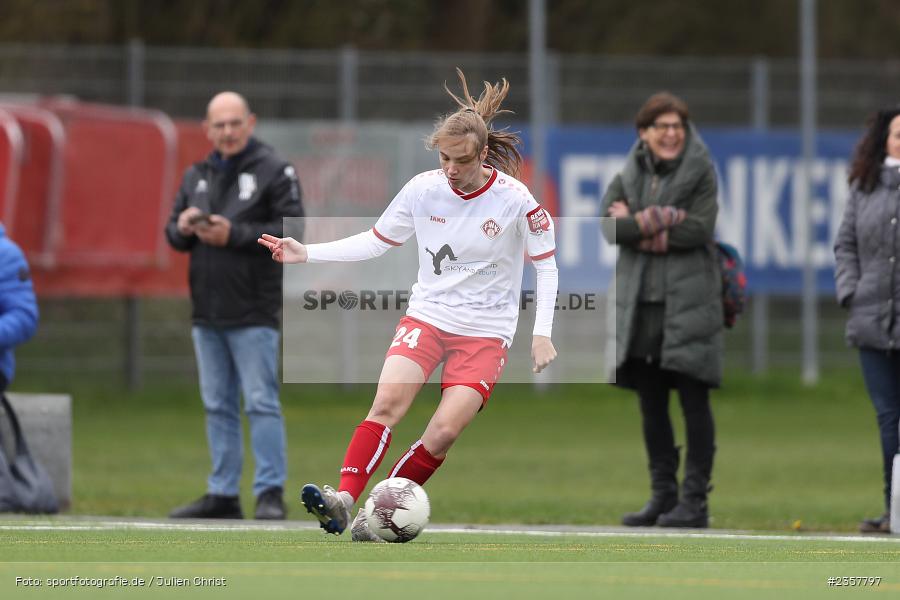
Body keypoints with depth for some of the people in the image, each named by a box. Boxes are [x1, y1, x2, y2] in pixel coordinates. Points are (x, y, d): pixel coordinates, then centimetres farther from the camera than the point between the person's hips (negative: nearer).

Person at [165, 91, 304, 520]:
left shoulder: (274, 171, -4)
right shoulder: (196, 176, 16)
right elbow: (174, 234, 18)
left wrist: (234, 235, -18)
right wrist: (183, 228, -6)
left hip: (253, 314, -6)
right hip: (206, 314, 6)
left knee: (261, 402, -8)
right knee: (217, 406, 10)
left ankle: (270, 492, -6)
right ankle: (223, 494, 15)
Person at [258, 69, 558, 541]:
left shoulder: (514, 200, -11)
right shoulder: (423, 188, -3)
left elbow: (546, 266, 0)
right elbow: (376, 241, 9)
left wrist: (542, 334, -8)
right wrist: (307, 254, 2)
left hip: (485, 333, -2)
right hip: (427, 314, 2)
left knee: (444, 432, -17)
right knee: (388, 401, -23)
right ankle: (343, 499, -31)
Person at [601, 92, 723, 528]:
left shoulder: (701, 173, 1)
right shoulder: (628, 176, 11)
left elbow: (697, 230, -13)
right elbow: (611, 226, -6)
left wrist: (638, 226, -9)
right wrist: (663, 218, -16)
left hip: (688, 300, -4)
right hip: (641, 303, 4)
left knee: (693, 401, -5)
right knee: (651, 404, 8)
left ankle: (695, 501, -3)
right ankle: (663, 496, 15)